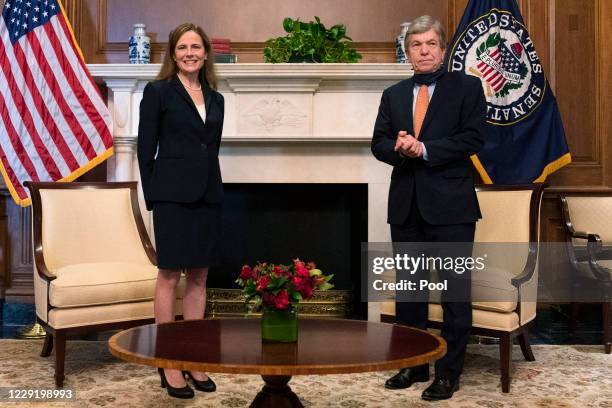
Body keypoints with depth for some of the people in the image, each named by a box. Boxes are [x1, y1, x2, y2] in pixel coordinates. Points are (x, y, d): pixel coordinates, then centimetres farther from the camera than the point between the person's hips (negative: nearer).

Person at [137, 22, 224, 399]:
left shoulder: (216, 98, 14)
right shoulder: (158, 92, -1)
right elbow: (146, 149, -3)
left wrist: (213, 188, 9)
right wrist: (152, 198, -6)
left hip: (208, 195, 5)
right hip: (173, 196, -5)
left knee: (199, 276, 8)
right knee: (170, 276, -1)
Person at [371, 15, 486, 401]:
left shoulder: (466, 87, 1)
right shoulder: (393, 94, 13)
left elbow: (474, 137, -10)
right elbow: (379, 143, 8)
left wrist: (423, 149, -16)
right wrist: (400, 149, -14)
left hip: (450, 203, -4)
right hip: (406, 204, 5)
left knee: (456, 289, 2)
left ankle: (449, 373, 14)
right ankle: (413, 364, 26)